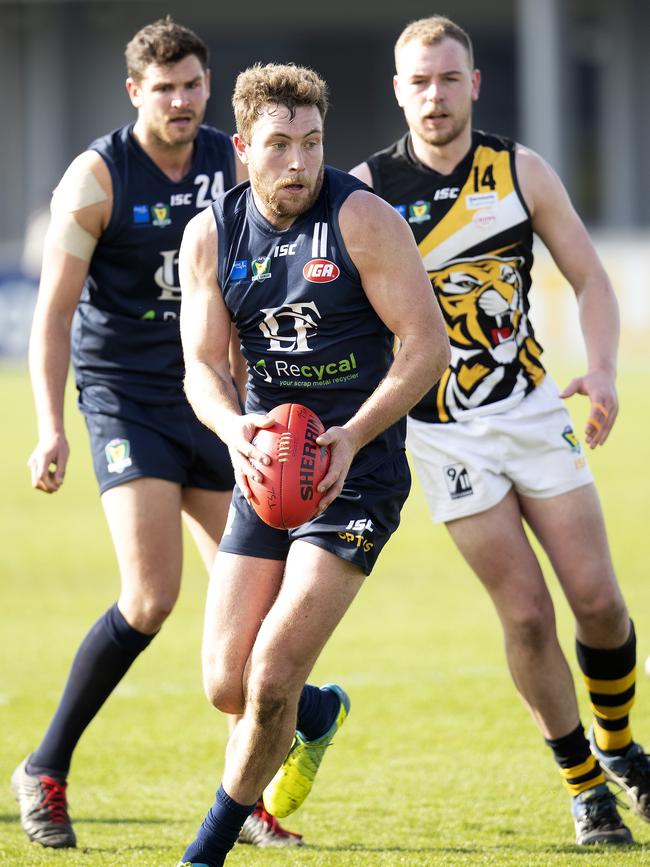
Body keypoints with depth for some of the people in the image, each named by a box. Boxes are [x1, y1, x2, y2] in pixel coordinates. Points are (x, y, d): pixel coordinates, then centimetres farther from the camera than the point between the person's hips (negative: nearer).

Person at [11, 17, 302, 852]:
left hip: (208, 394, 5)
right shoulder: (97, 178, -10)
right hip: (125, 394, -5)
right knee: (150, 597, -17)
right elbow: (53, 311, -13)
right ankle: (45, 772, -2)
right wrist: (51, 430, -22)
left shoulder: (227, 164, 4)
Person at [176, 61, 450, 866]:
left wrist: (350, 437, -24)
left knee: (273, 675, -15)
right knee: (226, 685, 0)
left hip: (356, 472, -4)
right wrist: (236, 429, -22)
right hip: (266, 468, 5)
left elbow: (428, 345, -12)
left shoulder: (362, 218, -12)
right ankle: (318, 715, 37)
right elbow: (203, 367, 1)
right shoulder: (211, 235, 1)